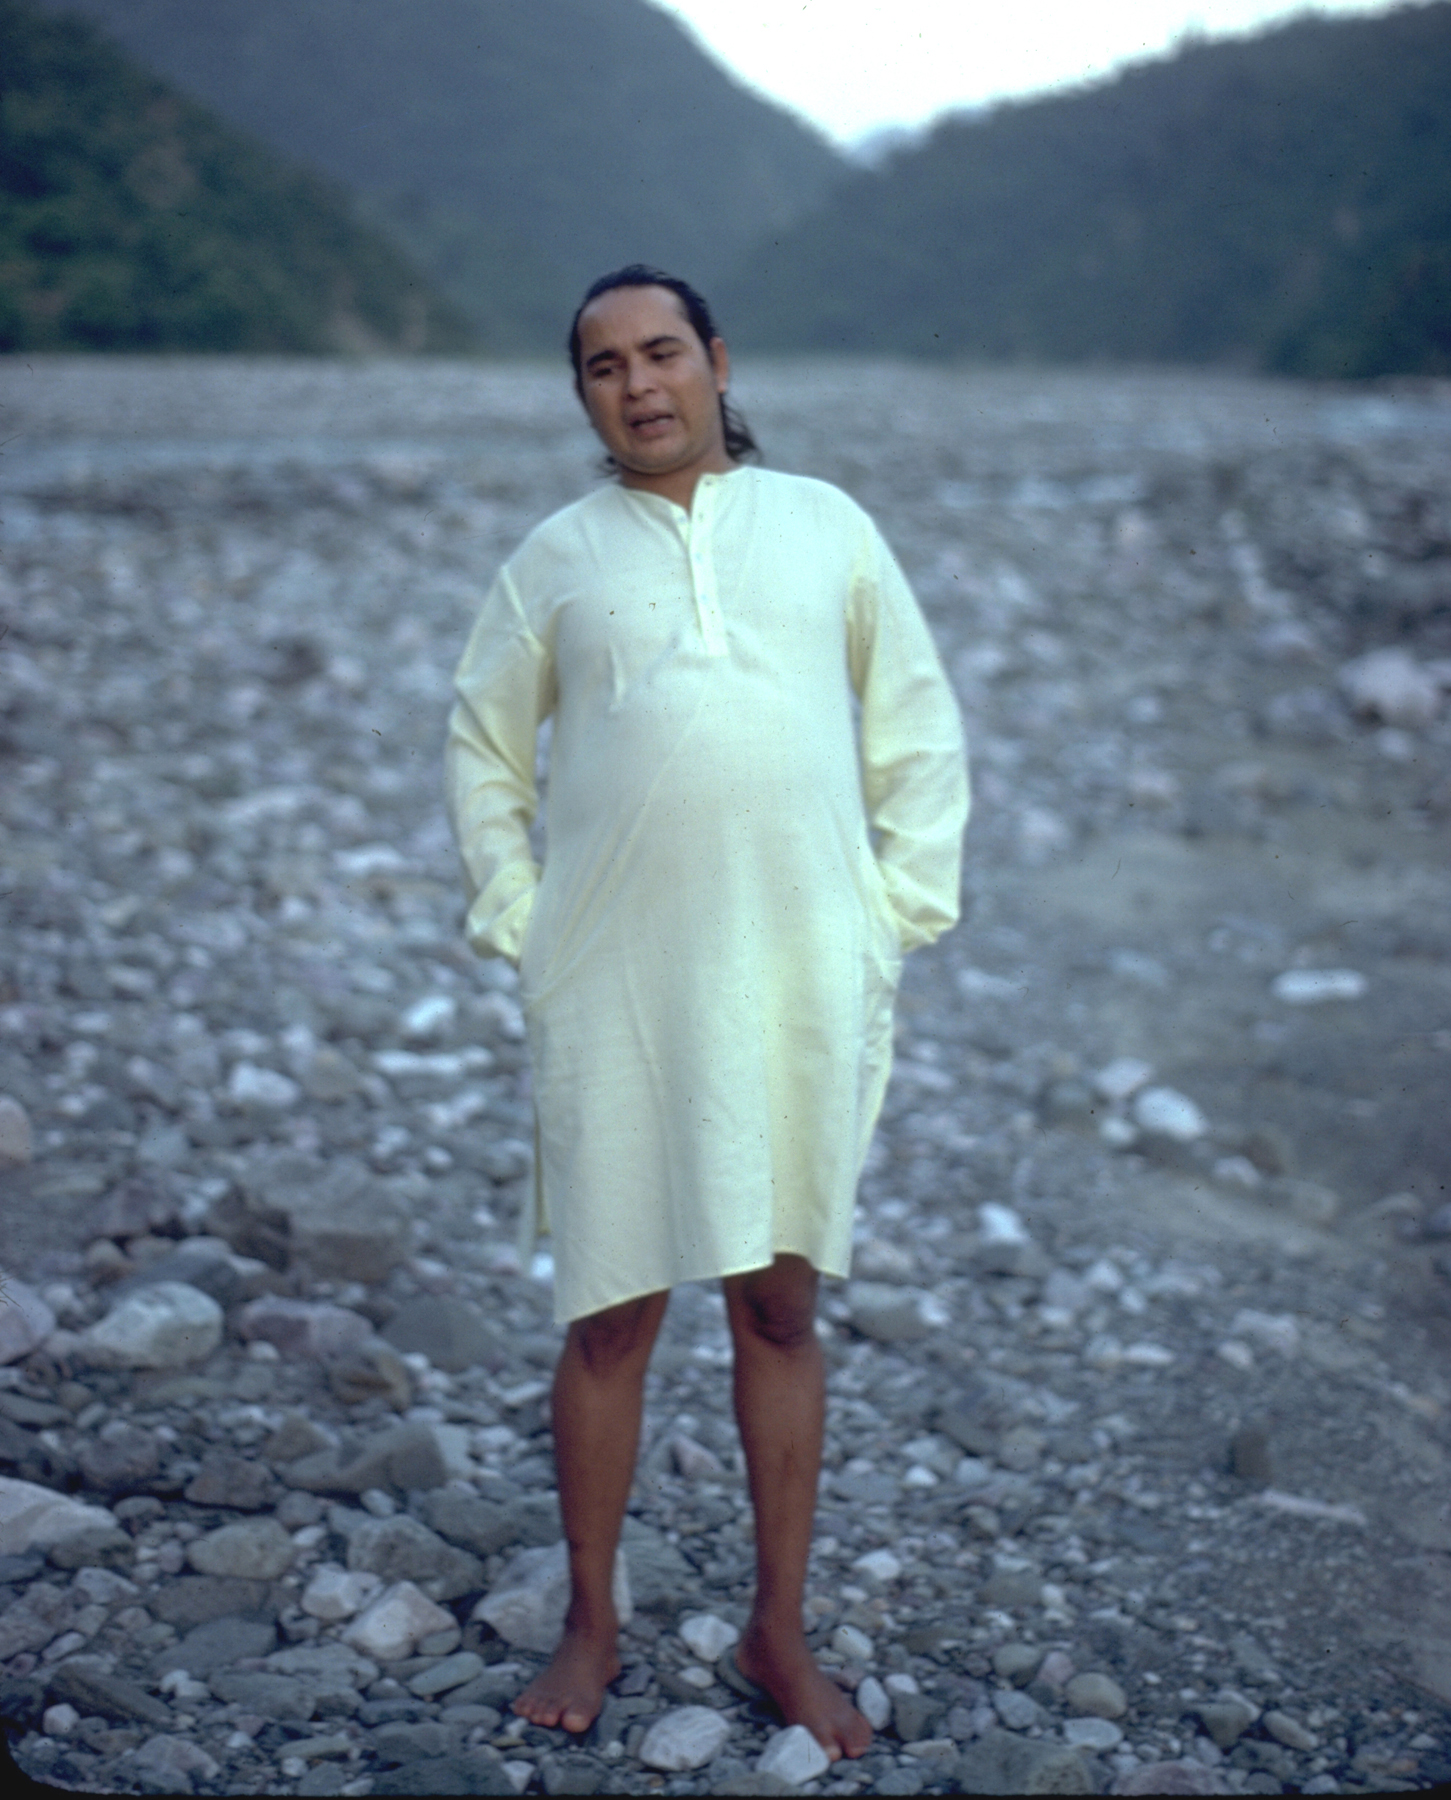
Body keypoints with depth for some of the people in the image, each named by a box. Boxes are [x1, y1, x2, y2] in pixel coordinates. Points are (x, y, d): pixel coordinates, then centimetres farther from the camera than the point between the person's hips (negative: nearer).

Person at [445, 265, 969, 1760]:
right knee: (610, 1314, 5)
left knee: (780, 1304, 7)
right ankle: (591, 1624, 22)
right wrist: (516, 925, 7)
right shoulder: (558, 557, 8)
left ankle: (779, 1634, 20)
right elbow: (482, 748, 16)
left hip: (799, 982, 0)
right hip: (612, 992, 0)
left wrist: (898, 917, 5)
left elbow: (919, 733, 12)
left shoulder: (824, 525, 9)